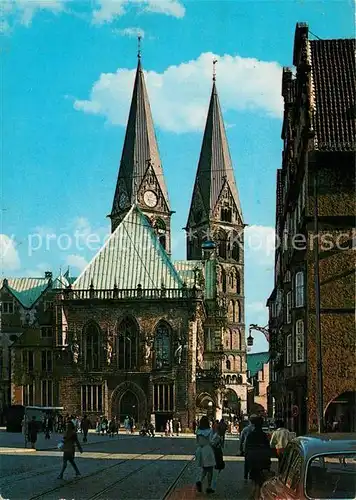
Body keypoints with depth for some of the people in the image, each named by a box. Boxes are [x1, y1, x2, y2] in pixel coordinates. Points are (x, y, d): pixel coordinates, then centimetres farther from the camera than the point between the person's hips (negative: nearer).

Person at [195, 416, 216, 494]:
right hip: (208, 450, -5)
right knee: (210, 469, 7)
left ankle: (200, 481, -8)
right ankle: (209, 487, 9)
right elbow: (211, 442, -15)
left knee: (204, 469, 17)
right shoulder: (209, 431, -12)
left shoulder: (198, 431, 2)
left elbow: (197, 442, 7)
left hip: (200, 450, 5)